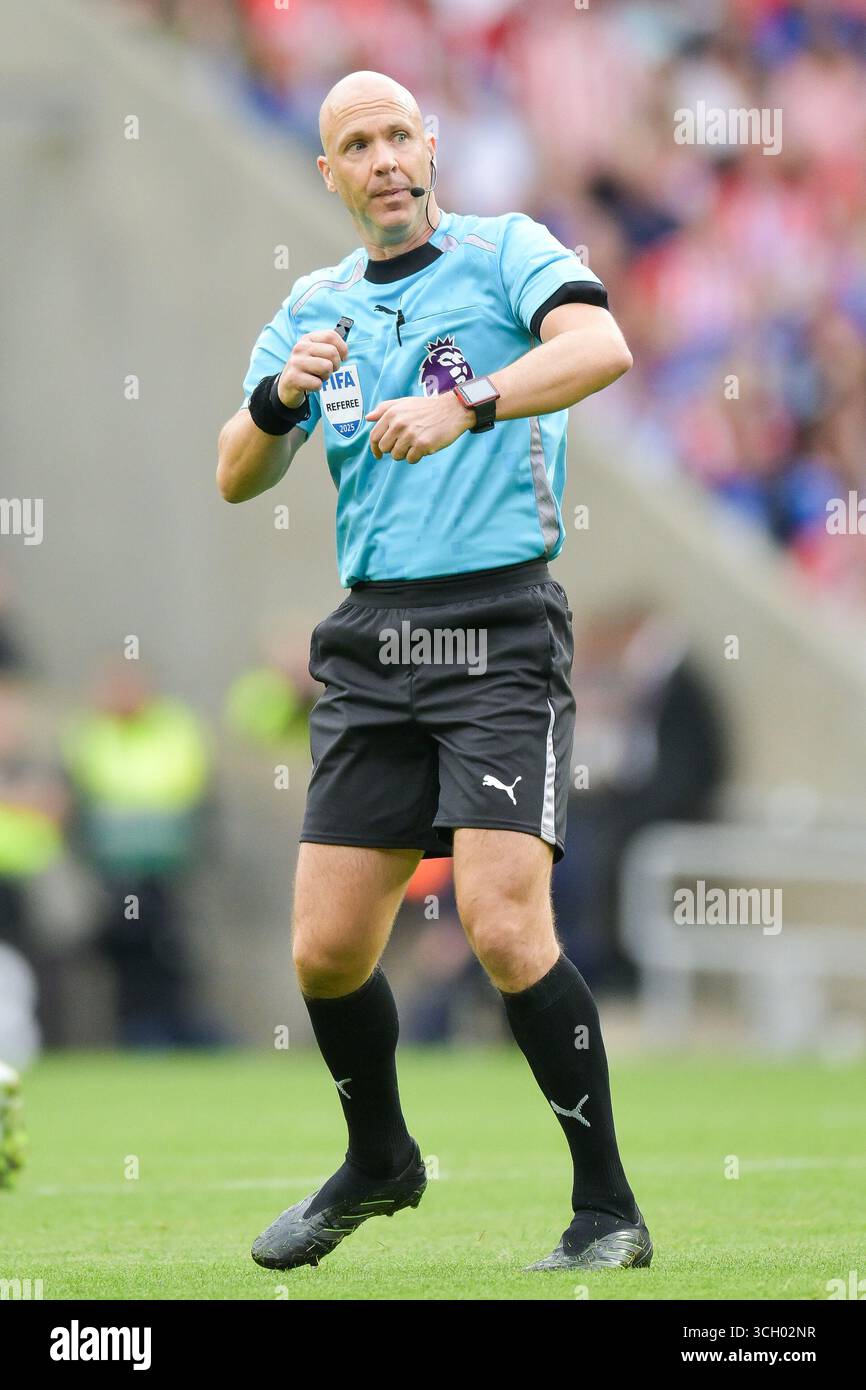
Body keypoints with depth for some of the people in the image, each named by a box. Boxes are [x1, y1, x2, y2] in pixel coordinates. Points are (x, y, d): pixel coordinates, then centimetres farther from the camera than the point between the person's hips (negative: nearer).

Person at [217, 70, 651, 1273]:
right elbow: (237, 480, 12)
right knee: (328, 950, 3)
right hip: (373, 637, 5)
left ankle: (609, 1209, -8)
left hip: (500, 623, -5)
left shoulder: (506, 252, 0)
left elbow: (602, 348, -20)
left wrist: (467, 405, -33)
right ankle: (378, 1163, 31)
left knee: (503, 925, -19)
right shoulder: (316, 307, 15)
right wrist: (280, 398, -9)